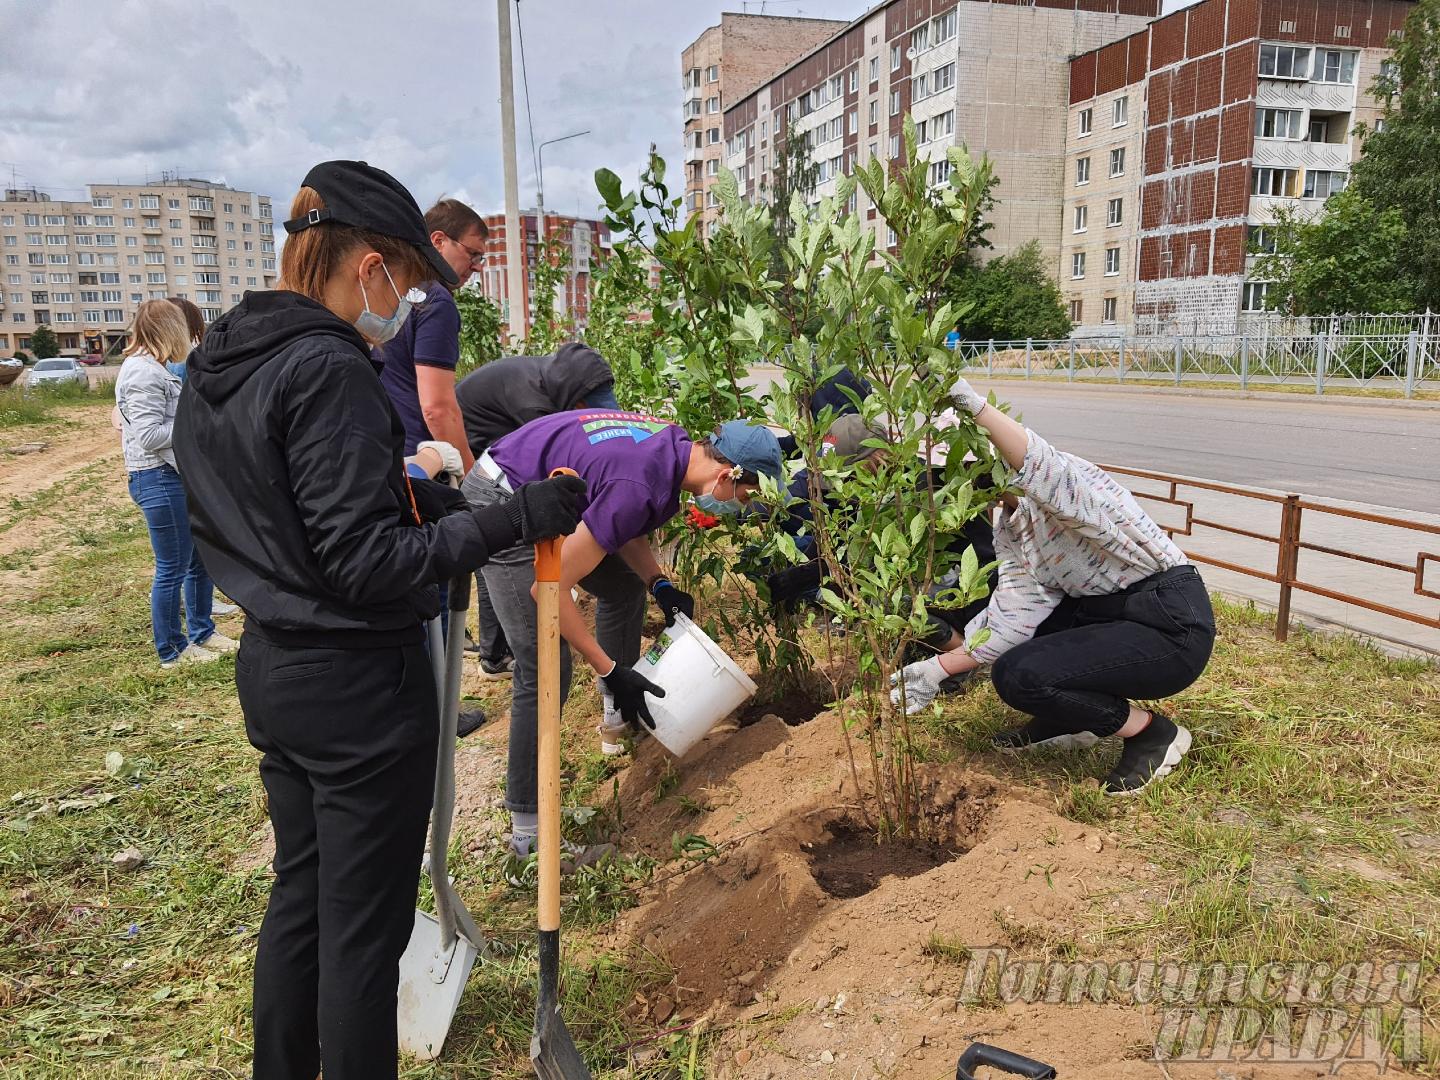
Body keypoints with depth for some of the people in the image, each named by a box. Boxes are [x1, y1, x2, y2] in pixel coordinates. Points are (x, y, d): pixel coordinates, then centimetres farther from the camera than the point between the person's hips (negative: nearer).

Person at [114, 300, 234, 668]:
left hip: (178, 476, 10)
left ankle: (202, 632, 32)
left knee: (201, 559, 18)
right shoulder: (143, 372, -16)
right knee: (173, 569, 1)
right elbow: (149, 435, -22)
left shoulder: (153, 368, 15)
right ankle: (172, 650, 14)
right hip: (159, 479, -10)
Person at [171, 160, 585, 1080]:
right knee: (363, 928, 7)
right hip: (357, 686, -9)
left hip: (272, 670, 9)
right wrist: (512, 519, -24)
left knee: (301, 893, 24)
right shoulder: (330, 371, -21)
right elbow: (367, 564, -24)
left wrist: (399, 478, 14)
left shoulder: (215, 366, 7)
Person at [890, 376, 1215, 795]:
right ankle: (1065, 722, 19)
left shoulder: (1062, 483, -17)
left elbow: (1041, 468, -45)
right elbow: (1014, 617, -4)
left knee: (1017, 676, -23)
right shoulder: (1009, 529, 7)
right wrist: (940, 667, -11)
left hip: (1173, 624, -9)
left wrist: (970, 400, -54)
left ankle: (1154, 733, -2)